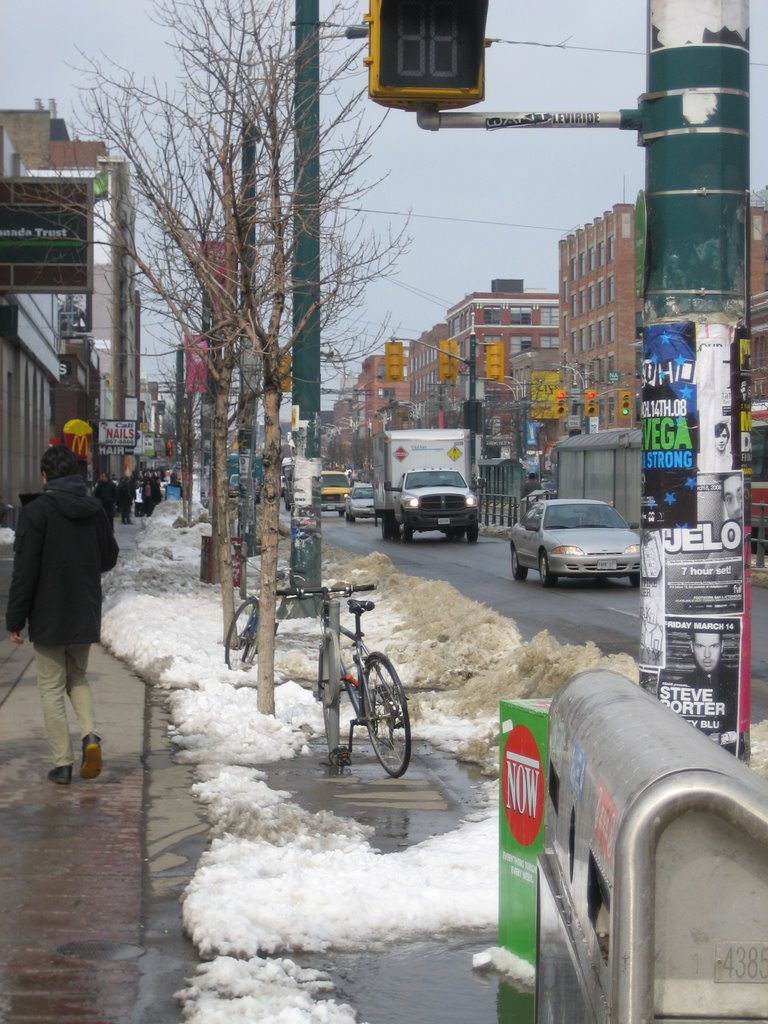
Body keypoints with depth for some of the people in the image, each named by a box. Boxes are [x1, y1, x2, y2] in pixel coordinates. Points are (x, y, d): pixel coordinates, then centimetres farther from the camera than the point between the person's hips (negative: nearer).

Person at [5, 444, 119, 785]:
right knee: (77, 678, 21)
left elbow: (25, 569, -15)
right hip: (85, 616, 5)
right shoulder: (95, 509, 2)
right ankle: (90, 734, -3)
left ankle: (62, 763, 4)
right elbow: (109, 559, 12)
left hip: (49, 618, -5)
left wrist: (15, 619, -8)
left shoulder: (37, 510, -14)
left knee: (52, 687, 5)